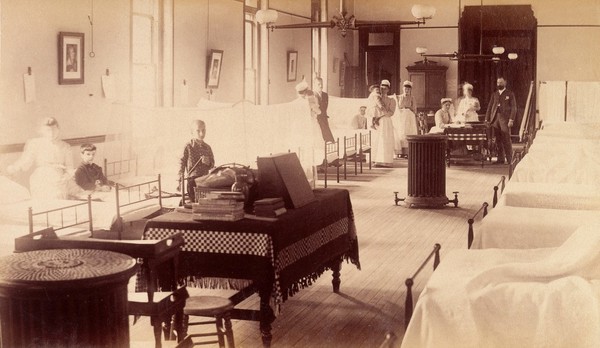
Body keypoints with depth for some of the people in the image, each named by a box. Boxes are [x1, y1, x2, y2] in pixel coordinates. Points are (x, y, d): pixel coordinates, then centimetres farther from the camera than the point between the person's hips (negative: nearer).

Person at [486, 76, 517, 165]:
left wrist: (511, 120, -10)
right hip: (495, 119, 4)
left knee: (506, 140, -9)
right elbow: (489, 107, 18)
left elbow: (513, 108, 2)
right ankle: (500, 159, 5)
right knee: (498, 140, 1)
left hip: (505, 119, -4)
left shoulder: (510, 94, 8)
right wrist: (487, 119, 7)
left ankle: (510, 160, -6)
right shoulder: (494, 94, 20)